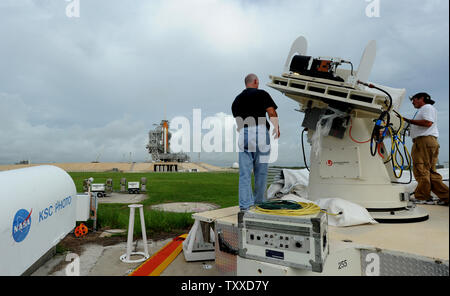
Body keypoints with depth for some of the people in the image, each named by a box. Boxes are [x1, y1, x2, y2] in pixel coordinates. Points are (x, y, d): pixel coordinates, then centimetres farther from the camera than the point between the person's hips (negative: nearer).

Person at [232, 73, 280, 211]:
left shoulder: (237, 99, 20)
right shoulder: (262, 94, 5)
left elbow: (237, 121, 17)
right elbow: (272, 113, -4)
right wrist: (277, 128, 10)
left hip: (243, 135, 4)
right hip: (260, 132, -4)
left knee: (244, 172, 4)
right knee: (261, 171, 8)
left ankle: (245, 205, 3)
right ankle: (259, 202, 17)